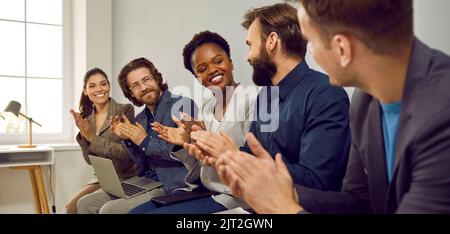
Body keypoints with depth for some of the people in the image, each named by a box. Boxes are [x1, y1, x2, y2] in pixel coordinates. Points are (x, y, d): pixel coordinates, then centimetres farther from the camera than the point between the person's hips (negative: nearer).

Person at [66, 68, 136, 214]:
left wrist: (93, 138, -20)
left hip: (125, 179, -5)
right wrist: (84, 136, -13)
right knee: (72, 207, -11)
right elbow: (90, 159, 4)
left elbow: (127, 152, -17)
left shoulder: (125, 110, -11)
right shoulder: (87, 118, 6)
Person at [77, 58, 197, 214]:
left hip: (174, 187, -7)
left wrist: (146, 142, -15)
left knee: (109, 209, -19)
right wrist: (128, 140, -2)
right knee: (86, 203, 7)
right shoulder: (140, 119, 11)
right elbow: (144, 166, 14)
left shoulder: (182, 104, -11)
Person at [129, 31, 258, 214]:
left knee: (151, 212, -12)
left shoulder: (252, 97, -13)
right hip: (204, 191, 7)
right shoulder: (206, 108, 8)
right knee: (137, 210, 6)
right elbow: (201, 169, 11)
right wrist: (185, 145, -6)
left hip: (234, 198, -7)